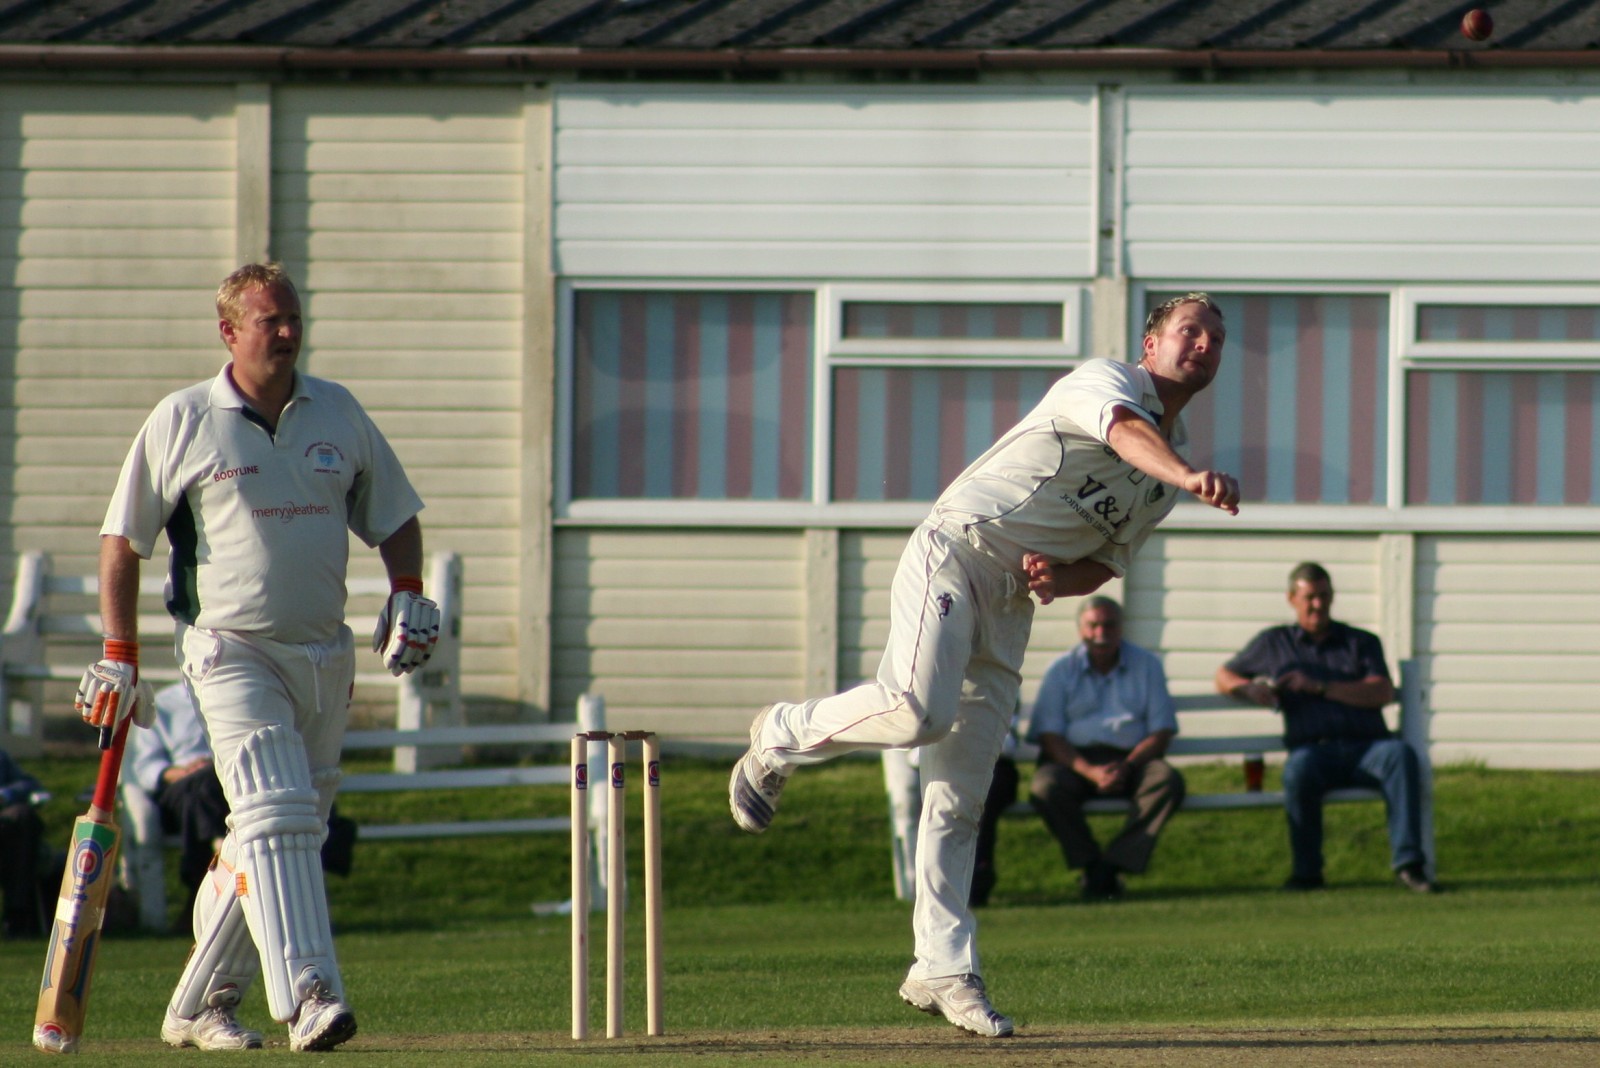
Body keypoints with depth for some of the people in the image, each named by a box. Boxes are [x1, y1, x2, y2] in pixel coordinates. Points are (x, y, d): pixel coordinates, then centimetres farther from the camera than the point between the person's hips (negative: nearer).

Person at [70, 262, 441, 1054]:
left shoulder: (339, 414, 10)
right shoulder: (181, 422, -2)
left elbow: (393, 515, 20)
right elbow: (123, 539, 2)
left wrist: (408, 595, 2)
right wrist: (118, 658, -2)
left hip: (326, 656, 5)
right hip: (232, 653, -5)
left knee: (282, 831, 8)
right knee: (275, 814, -21)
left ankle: (200, 1005, 20)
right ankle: (305, 996, -32)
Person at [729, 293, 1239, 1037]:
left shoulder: (1165, 481, 20)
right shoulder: (1105, 382, -2)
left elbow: (1105, 564, 19)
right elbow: (1127, 433, -26)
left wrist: (1060, 577, -5)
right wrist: (1190, 476, -47)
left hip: (1012, 606, 7)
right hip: (954, 552, -7)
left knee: (959, 800, 2)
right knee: (919, 708, -30)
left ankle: (942, 970, 2)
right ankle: (783, 737, -3)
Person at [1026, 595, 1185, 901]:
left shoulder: (1146, 665, 11)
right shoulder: (1061, 671, 8)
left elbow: (1162, 731, 5)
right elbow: (1049, 735, -1)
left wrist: (1126, 766, -15)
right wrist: (1090, 771, -19)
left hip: (1133, 759, 1)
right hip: (1074, 759, -1)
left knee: (1168, 781, -31)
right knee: (1045, 788, -33)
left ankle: (1114, 863, -29)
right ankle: (1092, 866, -22)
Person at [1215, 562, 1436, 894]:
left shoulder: (1361, 642, 20)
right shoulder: (1273, 643, 23)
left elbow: (1382, 693, 3)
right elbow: (1224, 677, 29)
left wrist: (1318, 687, -6)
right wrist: (1248, 688, 4)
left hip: (1366, 746, 1)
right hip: (1314, 748, -1)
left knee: (1400, 754, -34)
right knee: (1299, 769, -38)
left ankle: (1408, 863, -39)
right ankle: (1306, 871, -24)